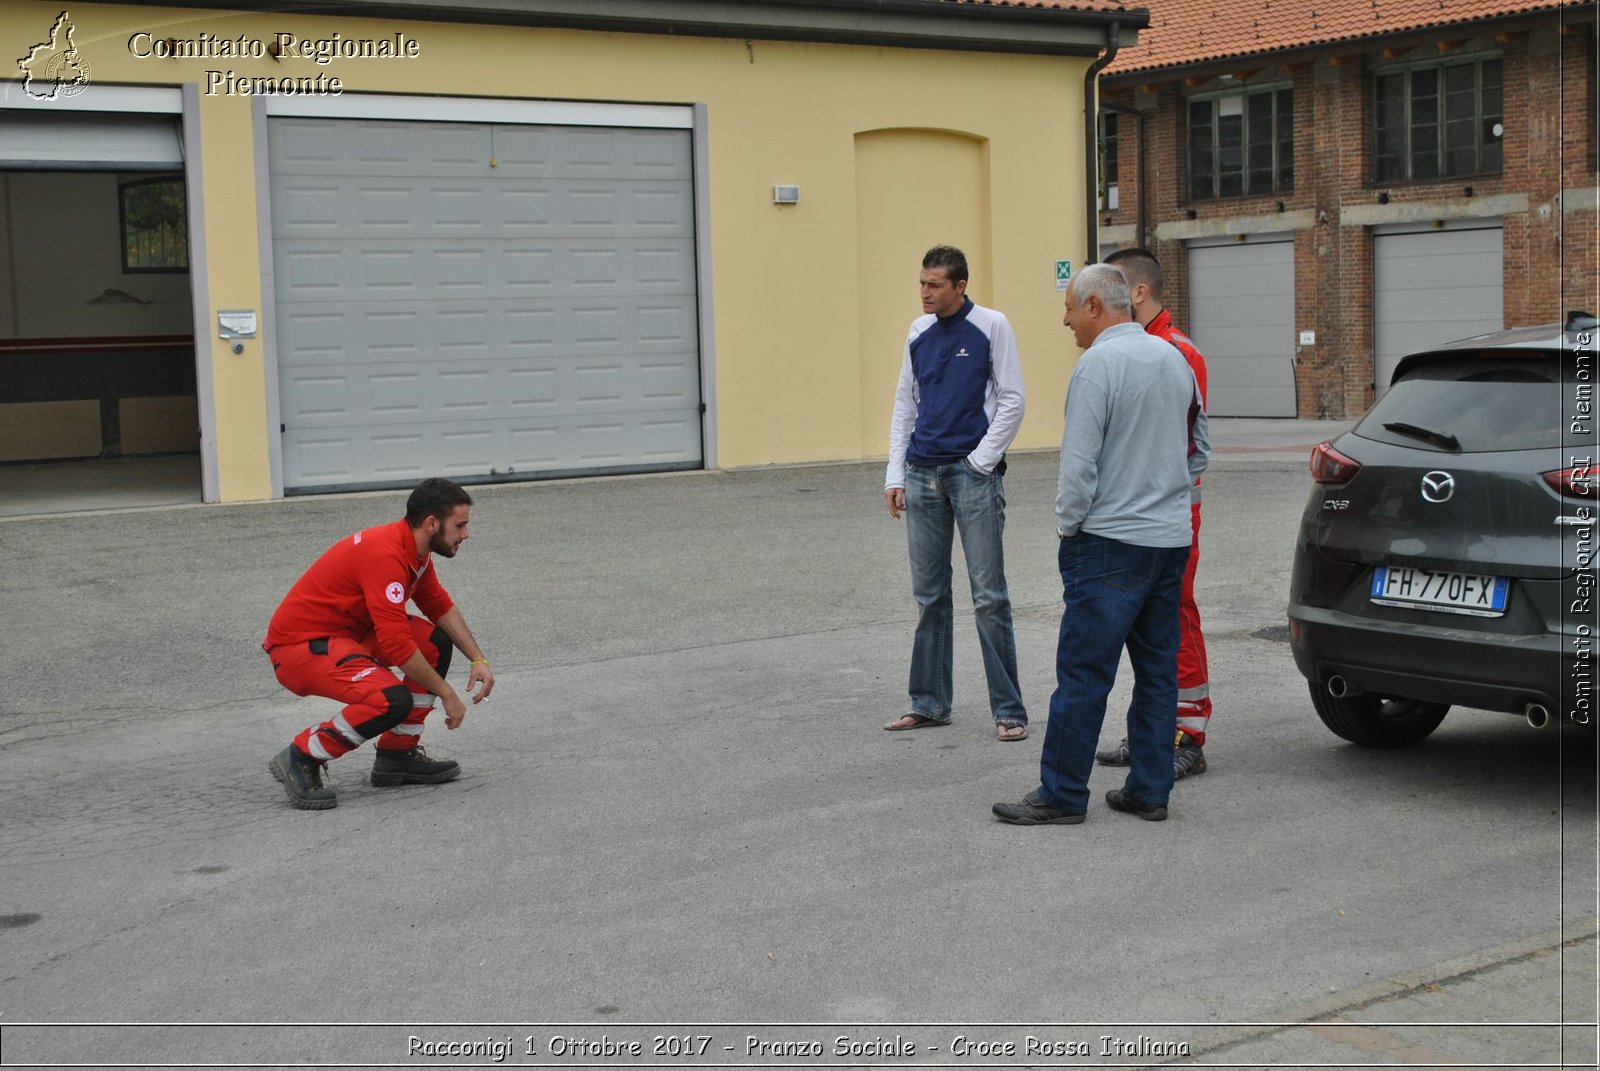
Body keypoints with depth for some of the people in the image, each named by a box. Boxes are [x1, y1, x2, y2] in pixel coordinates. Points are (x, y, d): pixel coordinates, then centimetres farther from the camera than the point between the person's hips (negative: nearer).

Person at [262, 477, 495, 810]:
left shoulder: (414, 549, 4)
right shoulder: (385, 554, -26)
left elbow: (441, 607, 19)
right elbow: (397, 644, -28)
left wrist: (478, 659, 6)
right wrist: (446, 694, -18)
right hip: (299, 645, -10)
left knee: (436, 641, 5)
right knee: (393, 701, -29)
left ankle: (397, 755, 11)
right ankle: (301, 758, -9)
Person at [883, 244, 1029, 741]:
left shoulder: (991, 327, -3)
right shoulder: (918, 332, 11)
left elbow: (1011, 401, -3)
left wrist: (980, 463, -9)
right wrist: (896, 475, 9)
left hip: (972, 473, -5)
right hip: (922, 474, 5)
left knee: (989, 596, -4)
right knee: (929, 596, 10)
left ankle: (1009, 709, 2)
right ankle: (930, 702, 19)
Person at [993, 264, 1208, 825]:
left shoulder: (1098, 363, -13)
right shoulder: (1174, 358, 12)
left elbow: (1080, 461, -16)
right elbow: (1199, 449, 22)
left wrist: (1067, 526, -4)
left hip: (1112, 541, -8)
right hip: (1171, 538, 8)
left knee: (1083, 672, -4)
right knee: (1157, 670, 11)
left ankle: (1061, 794, 1)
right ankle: (1149, 789, 15)